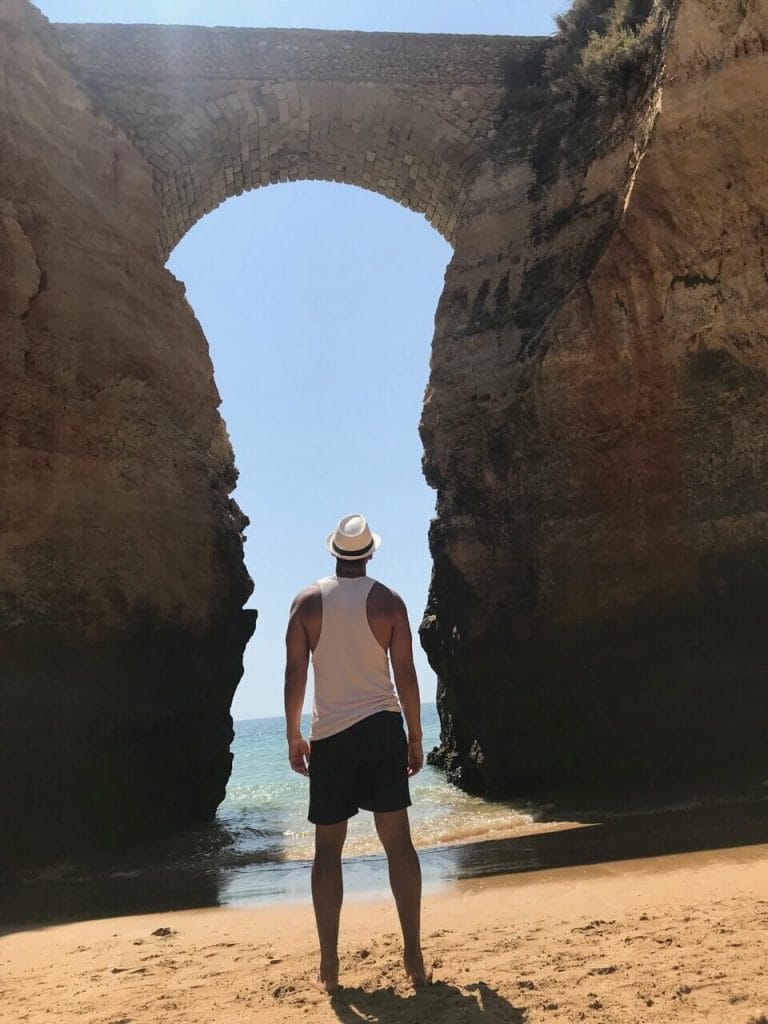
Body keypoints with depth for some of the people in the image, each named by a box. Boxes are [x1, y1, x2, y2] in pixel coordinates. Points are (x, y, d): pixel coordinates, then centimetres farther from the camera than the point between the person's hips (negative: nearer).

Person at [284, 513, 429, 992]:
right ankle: (414, 957, 9)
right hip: (382, 727, 0)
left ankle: (329, 964, 12)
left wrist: (294, 737, 7)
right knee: (399, 842, 6)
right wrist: (416, 738, 6)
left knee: (328, 848, 10)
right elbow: (406, 675, -3)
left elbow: (295, 674, -3)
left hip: (330, 735, 1)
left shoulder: (308, 601, -1)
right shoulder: (388, 600, -2)